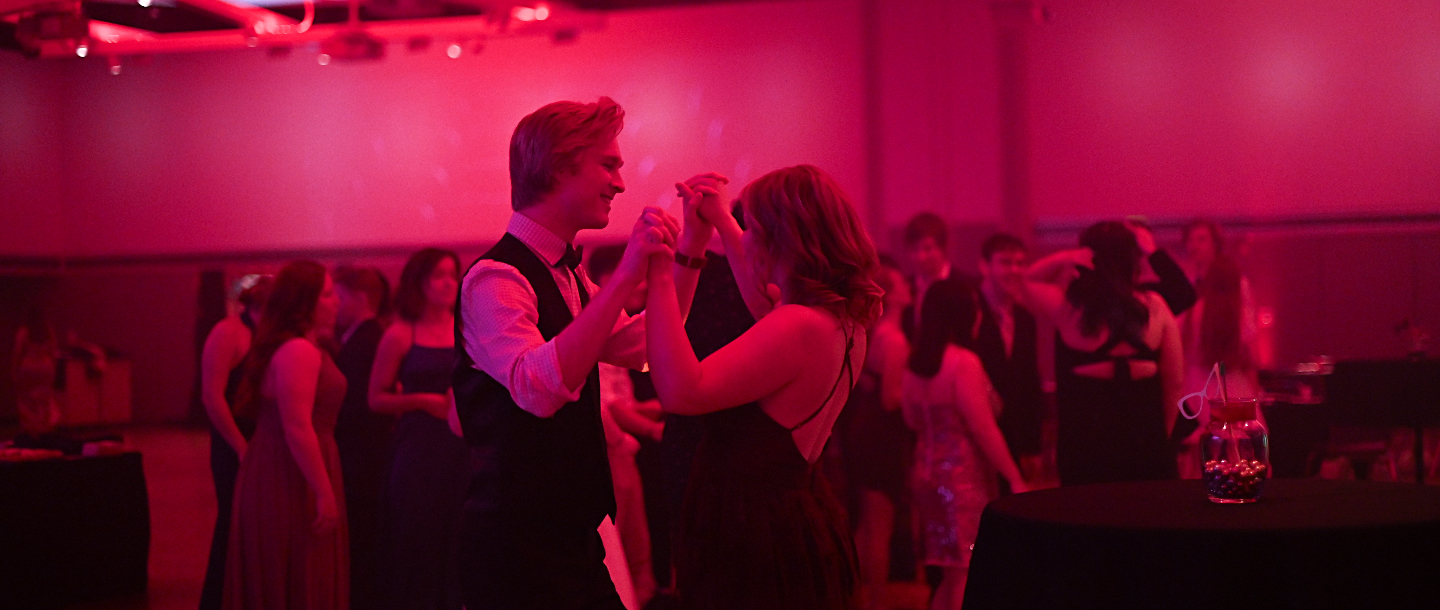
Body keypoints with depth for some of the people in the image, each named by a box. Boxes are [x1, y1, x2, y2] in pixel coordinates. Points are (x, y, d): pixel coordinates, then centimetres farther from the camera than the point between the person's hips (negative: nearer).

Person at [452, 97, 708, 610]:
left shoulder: (566, 273, 12)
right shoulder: (496, 278, -18)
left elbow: (644, 346, 20)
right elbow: (539, 387, -34)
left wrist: (692, 241, 12)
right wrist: (626, 273, -36)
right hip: (518, 549, -9)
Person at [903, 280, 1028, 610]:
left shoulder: (916, 363, 7)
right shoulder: (964, 362, -15)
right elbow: (984, 429, -18)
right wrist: (1015, 478, -12)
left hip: (928, 472, 8)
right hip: (964, 474, -8)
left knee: (951, 576, 15)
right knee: (969, 576, -4)